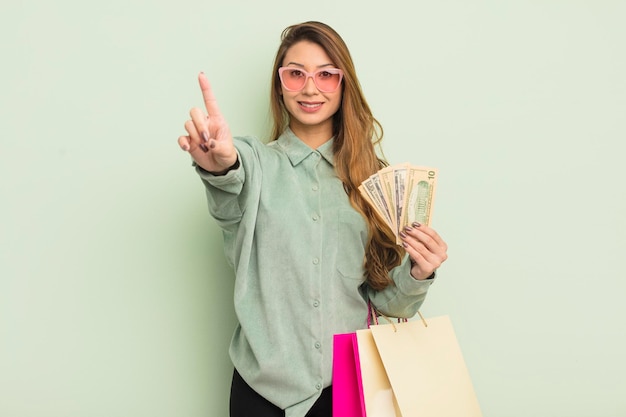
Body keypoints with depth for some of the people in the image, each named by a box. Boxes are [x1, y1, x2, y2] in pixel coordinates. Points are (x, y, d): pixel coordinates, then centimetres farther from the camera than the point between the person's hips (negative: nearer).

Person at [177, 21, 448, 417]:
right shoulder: (255, 162, -1)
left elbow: (383, 297, 4)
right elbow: (231, 201, -26)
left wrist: (417, 275, -16)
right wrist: (219, 166, -47)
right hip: (266, 385, -1)